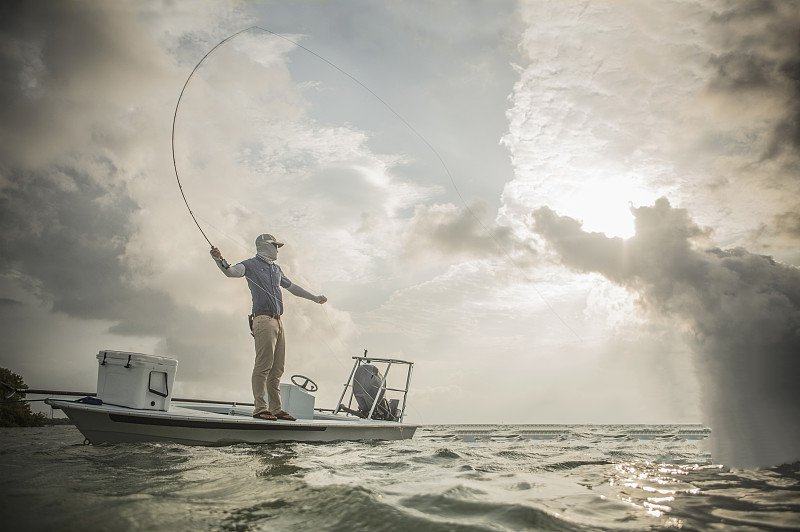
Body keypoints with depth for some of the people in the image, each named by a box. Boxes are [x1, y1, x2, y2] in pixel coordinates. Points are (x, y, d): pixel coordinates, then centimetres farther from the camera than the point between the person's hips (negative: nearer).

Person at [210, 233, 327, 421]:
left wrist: (315, 298, 46)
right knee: (263, 365, -12)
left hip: (278, 321, 8)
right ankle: (260, 408, -9)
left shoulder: (276, 269, 26)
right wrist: (219, 260, -36)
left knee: (277, 369, 7)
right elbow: (231, 271, -15)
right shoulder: (251, 264, 4)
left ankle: (275, 408, 12)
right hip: (263, 319, -8)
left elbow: (292, 287, 38)